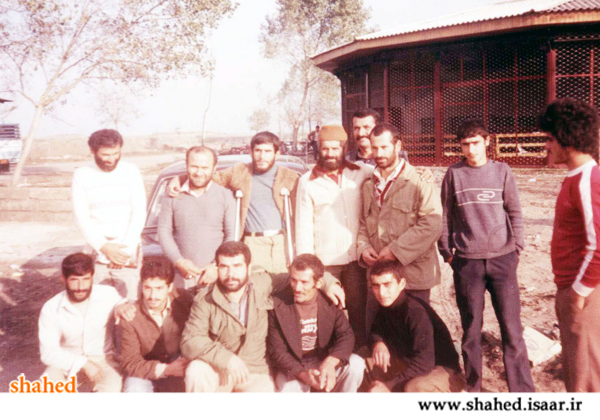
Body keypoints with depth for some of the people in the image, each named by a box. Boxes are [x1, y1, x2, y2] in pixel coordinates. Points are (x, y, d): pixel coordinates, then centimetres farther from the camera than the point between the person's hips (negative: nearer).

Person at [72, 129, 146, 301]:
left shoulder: (131, 171, 3)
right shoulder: (81, 175, 3)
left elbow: (139, 213, -1)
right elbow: (81, 217, -1)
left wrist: (127, 248, -10)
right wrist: (104, 247, -12)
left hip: (128, 255, -1)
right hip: (96, 254, 1)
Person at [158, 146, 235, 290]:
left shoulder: (225, 196, 3)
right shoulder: (174, 196, 7)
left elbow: (232, 236, 1)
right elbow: (164, 231, 5)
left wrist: (218, 266, -9)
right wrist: (178, 261, -7)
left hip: (215, 274, -1)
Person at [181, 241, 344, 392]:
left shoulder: (262, 284, -3)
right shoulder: (205, 302, -10)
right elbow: (189, 341, -19)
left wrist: (327, 283, -3)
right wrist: (226, 358, -31)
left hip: (255, 373, 1)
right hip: (218, 371, -1)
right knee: (196, 372, -31)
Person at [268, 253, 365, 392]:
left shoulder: (330, 301, -8)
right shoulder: (278, 306, -13)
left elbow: (346, 336, -13)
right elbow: (276, 351, -11)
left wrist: (330, 363, -34)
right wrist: (302, 374, -28)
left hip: (325, 361, 2)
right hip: (292, 368, -2)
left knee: (356, 364, -23)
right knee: (290, 387, -32)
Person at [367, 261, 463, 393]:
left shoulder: (416, 311, -27)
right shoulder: (386, 306, -4)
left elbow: (424, 363, -30)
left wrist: (389, 385, -29)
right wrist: (378, 343, -13)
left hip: (444, 372, -8)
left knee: (414, 387, -38)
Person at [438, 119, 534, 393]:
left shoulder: (502, 171, 4)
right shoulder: (454, 174, 3)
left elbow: (515, 213, 7)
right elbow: (445, 216, 6)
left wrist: (516, 248, 1)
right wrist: (446, 252, 4)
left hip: (502, 260, 0)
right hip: (467, 262, 0)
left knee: (512, 329, 2)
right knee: (471, 330, 8)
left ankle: (523, 390, 13)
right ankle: (473, 389, 22)